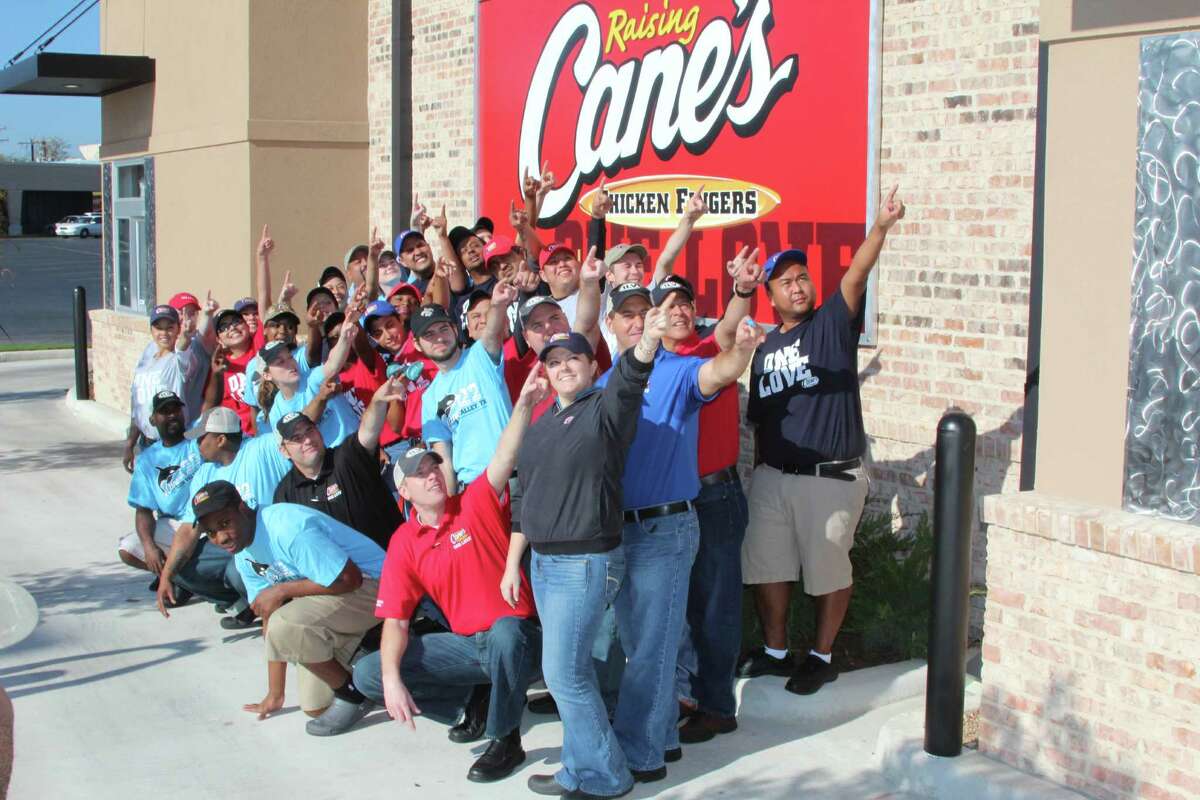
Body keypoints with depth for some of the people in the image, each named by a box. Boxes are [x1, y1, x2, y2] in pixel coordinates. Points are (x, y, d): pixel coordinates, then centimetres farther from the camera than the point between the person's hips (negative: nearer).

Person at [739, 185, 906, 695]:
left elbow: (857, 274, -20)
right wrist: (760, 468, 15)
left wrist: (881, 227, -36)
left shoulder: (833, 322, -2)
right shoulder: (765, 348, 13)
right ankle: (775, 651, 28)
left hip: (832, 477, -5)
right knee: (765, 565, 11)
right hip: (772, 476, 5)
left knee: (828, 569, 5)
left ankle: (822, 657, 20)